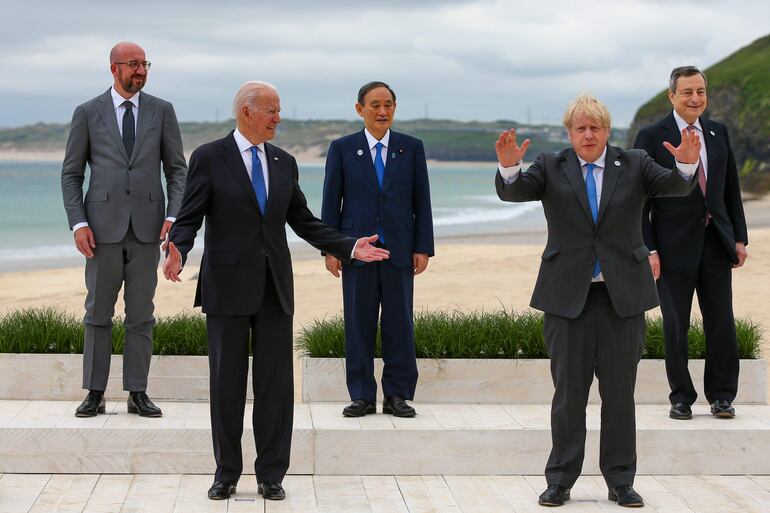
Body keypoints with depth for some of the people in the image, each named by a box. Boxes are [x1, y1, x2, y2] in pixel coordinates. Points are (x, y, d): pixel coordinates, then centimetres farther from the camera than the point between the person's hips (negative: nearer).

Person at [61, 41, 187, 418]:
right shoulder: (87, 113, 4)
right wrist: (78, 223, -7)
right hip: (104, 227, -1)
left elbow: (177, 169, 7)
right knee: (98, 312, 3)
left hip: (147, 227, 1)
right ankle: (95, 393, 10)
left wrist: (173, 216, -7)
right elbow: (71, 174, 5)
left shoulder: (162, 111, 7)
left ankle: (137, 393, 10)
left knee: (141, 313, 4)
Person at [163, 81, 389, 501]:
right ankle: (227, 472, 17)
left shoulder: (284, 162, 11)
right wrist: (177, 252, -26)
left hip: (275, 288, 4)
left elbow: (303, 221, 15)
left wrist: (349, 248, 6)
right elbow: (189, 218, -6)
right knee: (226, 382, 5)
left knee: (276, 383, 4)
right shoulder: (209, 158, -3)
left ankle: (271, 474, 13)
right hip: (228, 287, -4)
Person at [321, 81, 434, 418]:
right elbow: (331, 202, 4)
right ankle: (362, 396, 9)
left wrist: (423, 248, 0)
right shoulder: (342, 149, 5)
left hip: (399, 249, 1)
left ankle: (397, 396, 10)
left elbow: (421, 201, 6)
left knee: (399, 324, 3)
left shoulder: (411, 148, 7)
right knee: (358, 324, 2)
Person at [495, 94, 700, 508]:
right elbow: (514, 191, -12)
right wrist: (508, 167, -35)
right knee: (568, 392, 5)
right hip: (568, 295, -1)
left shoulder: (634, 165, 6)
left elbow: (673, 187, -9)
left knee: (620, 392, 6)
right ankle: (560, 481, 14)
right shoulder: (550, 168, 4)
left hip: (623, 295, 1)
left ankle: (620, 482, 16)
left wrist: (686, 164, -32)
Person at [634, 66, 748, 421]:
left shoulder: (718, 133, 10)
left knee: (721, 322, 4)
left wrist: (739, 238, 8)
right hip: (675, 245, -3)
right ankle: (681, 397, 15)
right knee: (676, 325, 4)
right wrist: (648, 250, -11)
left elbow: (731, 189, 14)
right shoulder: (651, 137, -4)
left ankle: (721, 395, 17)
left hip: (716, 242, 4)